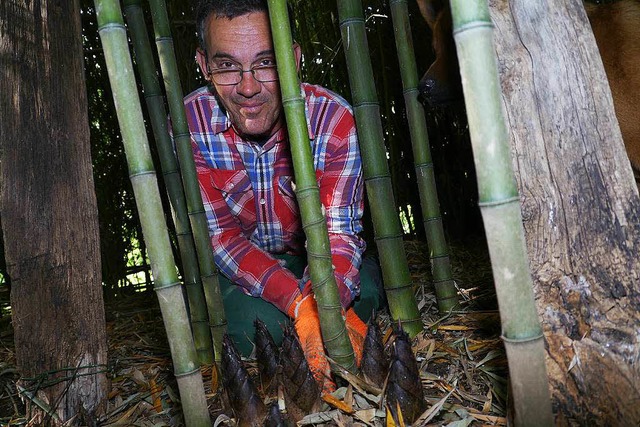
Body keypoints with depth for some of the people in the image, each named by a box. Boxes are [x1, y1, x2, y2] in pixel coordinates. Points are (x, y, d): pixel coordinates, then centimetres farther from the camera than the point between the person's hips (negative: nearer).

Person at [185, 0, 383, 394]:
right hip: (241, 270, 0)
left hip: (311, 256, 1)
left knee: (362, 291, -25)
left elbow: (338, 230, -26)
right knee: (257, 323, -27)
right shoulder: (189, 124, -21)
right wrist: (301, 304, -39)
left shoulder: (335, 119, -24)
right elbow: (220, 234, -22)